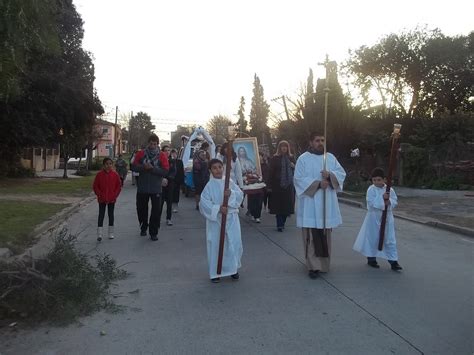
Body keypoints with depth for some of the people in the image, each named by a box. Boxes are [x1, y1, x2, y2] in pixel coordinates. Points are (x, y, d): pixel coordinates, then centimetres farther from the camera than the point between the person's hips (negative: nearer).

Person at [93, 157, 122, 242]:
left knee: (111, 215, 10)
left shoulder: (115, 174, -2)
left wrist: (115, 195, -6)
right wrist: (100, 195, -9)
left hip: (112, 199, 1)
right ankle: (99, 234, 0)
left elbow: (119, 186, 2)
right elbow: (95, 186, -1)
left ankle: (111, 233, 21)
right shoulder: (99, 174, -4)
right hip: (102, 199, -1)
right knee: (101, 215, 0)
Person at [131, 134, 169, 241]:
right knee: (141, 209, 15)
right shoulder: (140, 154, 3)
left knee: (156, 211, 0)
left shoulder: (162, 156, -2)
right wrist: (143, 167, -18)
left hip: (156, 189, -2)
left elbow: (165, 171, -11)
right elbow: (133, 167, -1)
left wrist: (152, 168, -21)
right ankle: (143, 228, 36)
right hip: (142, 188, 2)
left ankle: (153, 233, 10)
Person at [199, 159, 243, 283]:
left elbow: (240, 194, -1)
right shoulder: (209, 186, -5)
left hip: (231, 218, 3)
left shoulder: (230, 182, 4)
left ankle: (233, 268, 26)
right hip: (215, 219, -2)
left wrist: (232, 193, -21)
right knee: (215, 245, 3)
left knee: (234, 244, 5)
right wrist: (218, 208, -21)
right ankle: (215, 272, 17)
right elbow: (204, 202, -12)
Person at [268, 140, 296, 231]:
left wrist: (293, 167, -7)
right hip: (277, 185, -3)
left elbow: (295, 170, 17)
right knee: (278, 205, -2)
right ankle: (279, 225, 4)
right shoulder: (274, 158, 0)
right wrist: (270, 186, -8)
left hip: (289, 185, 3)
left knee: (287, 206, 4)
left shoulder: (291, 158, 10)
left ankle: (282, 223, 18)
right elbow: (270, 172, -3)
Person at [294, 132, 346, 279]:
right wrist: (318, 183, -19)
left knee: (325, 233, 12)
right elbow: (299, 179, -10)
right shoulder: (303, 158, -3)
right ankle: (313, 266, 0)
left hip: (327, 203, 4)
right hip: (310, 203, -4)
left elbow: (342, 173, 4)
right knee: (312, 235, -5)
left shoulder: (330, 157, 11)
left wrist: (330, 175, -16)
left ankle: (323, 262, 28)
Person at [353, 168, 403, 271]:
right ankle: (371, 258, 25)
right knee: (373, 238, 8)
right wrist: (382, 198, -25)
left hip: (387, 218, 3)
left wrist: (389, 202, -20)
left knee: (390, 239, 4)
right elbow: (371, 202, -19)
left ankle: (393, 261, 10)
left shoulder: (389, 189, 2)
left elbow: (395, 201, 0)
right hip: (374, 218, -3)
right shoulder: (371, 190, -9)